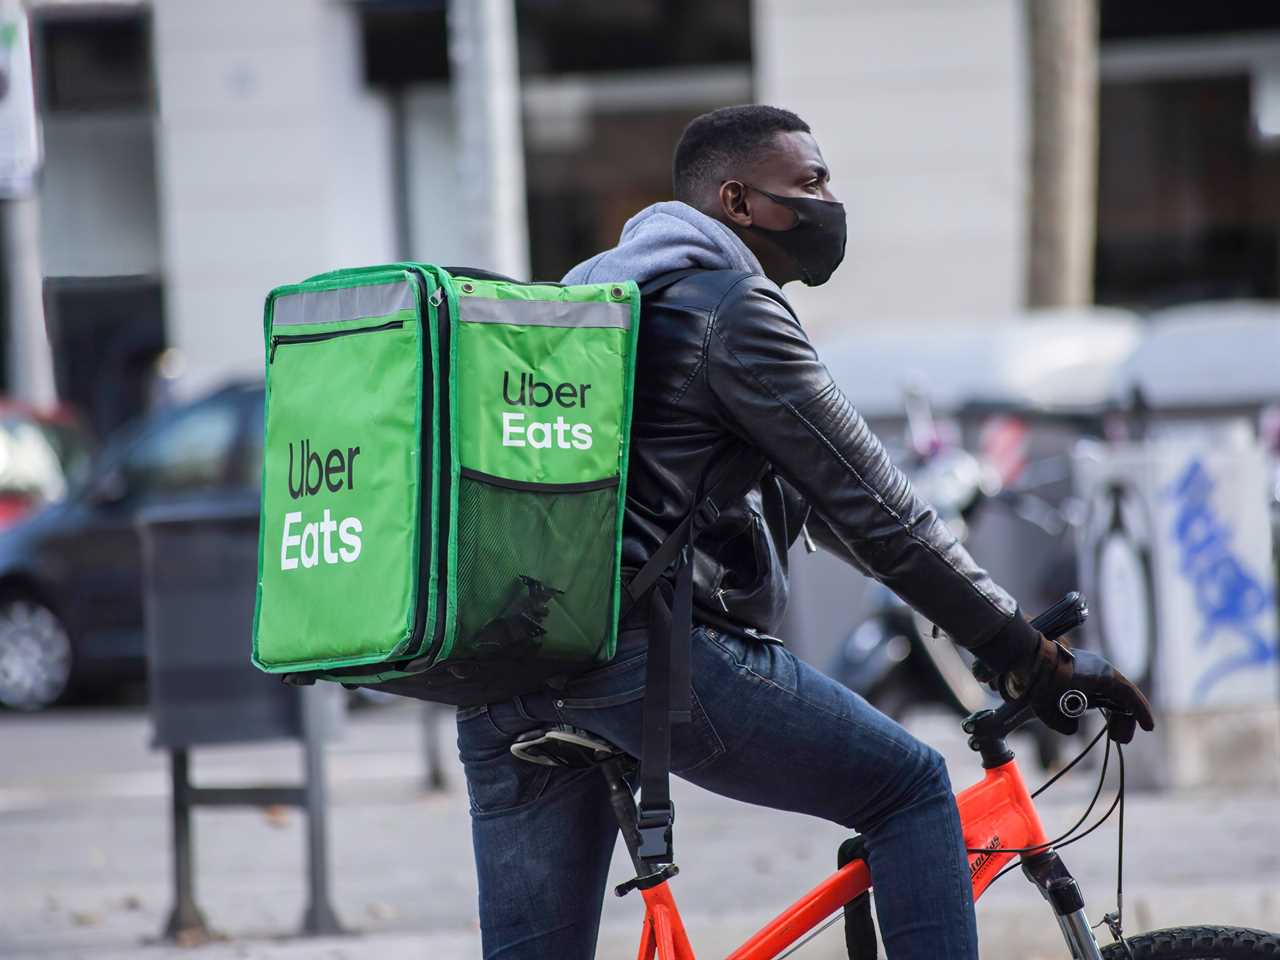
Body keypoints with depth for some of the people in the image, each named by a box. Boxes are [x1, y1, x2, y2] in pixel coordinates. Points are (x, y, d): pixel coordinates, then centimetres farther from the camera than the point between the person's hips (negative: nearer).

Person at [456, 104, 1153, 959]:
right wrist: (1039, 660, -1)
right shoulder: (732, 307, -2)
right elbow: (872, 513, -5)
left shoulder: (594, 285, 28)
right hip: (645, 649, -8)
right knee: (912, 788, 7)